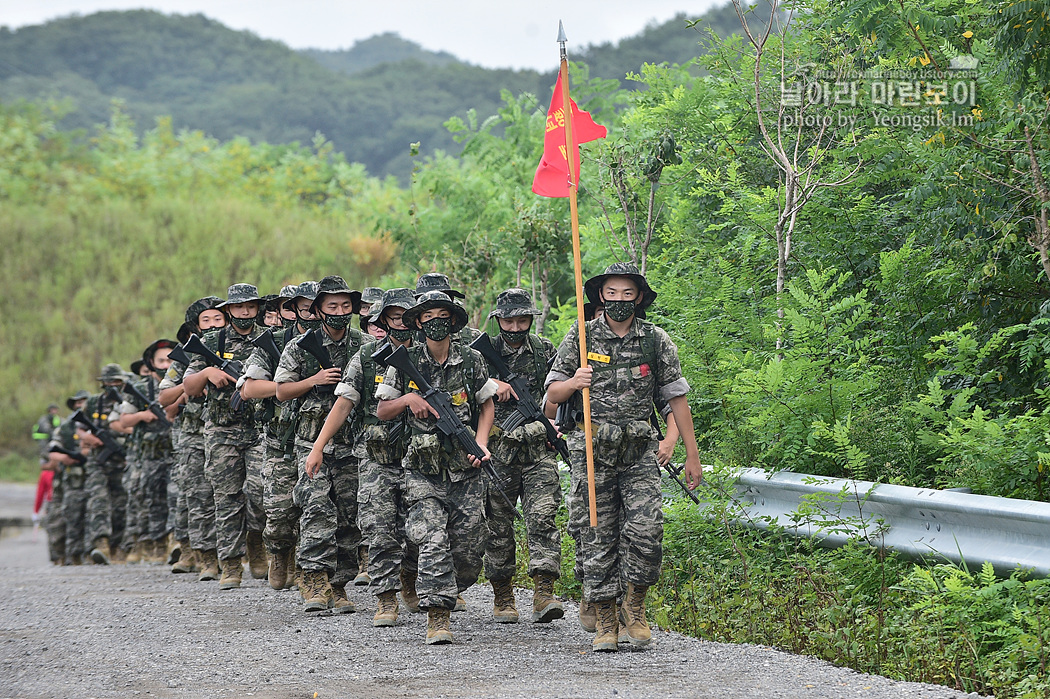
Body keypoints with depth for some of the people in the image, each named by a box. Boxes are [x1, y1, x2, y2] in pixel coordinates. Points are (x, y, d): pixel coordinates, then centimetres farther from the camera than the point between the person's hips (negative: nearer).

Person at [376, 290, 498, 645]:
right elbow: (381, 412, 8)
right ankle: (437, 616, -14)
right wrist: (407, 398, -12)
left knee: (469, 547, 2)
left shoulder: (471, 359, 4)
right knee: (433, 540, -15)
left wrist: (481, 442, 0)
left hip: (465, 469, 2)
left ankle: (448, 592, 30)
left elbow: (487, 403, 15)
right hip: (423, 471, -2)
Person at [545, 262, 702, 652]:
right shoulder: (580, 338, 4)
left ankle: (634, 607, 6)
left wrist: (692, 456, 6)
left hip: (639, 453, 0)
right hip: (592, 454, 0)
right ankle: (605, 621, 10)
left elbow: (677, 399, 8)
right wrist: (573, 383, -14)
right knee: (597, 537, 0)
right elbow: (552, 394, 9)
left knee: (646, 530, -14)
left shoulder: (656, 341, 5)